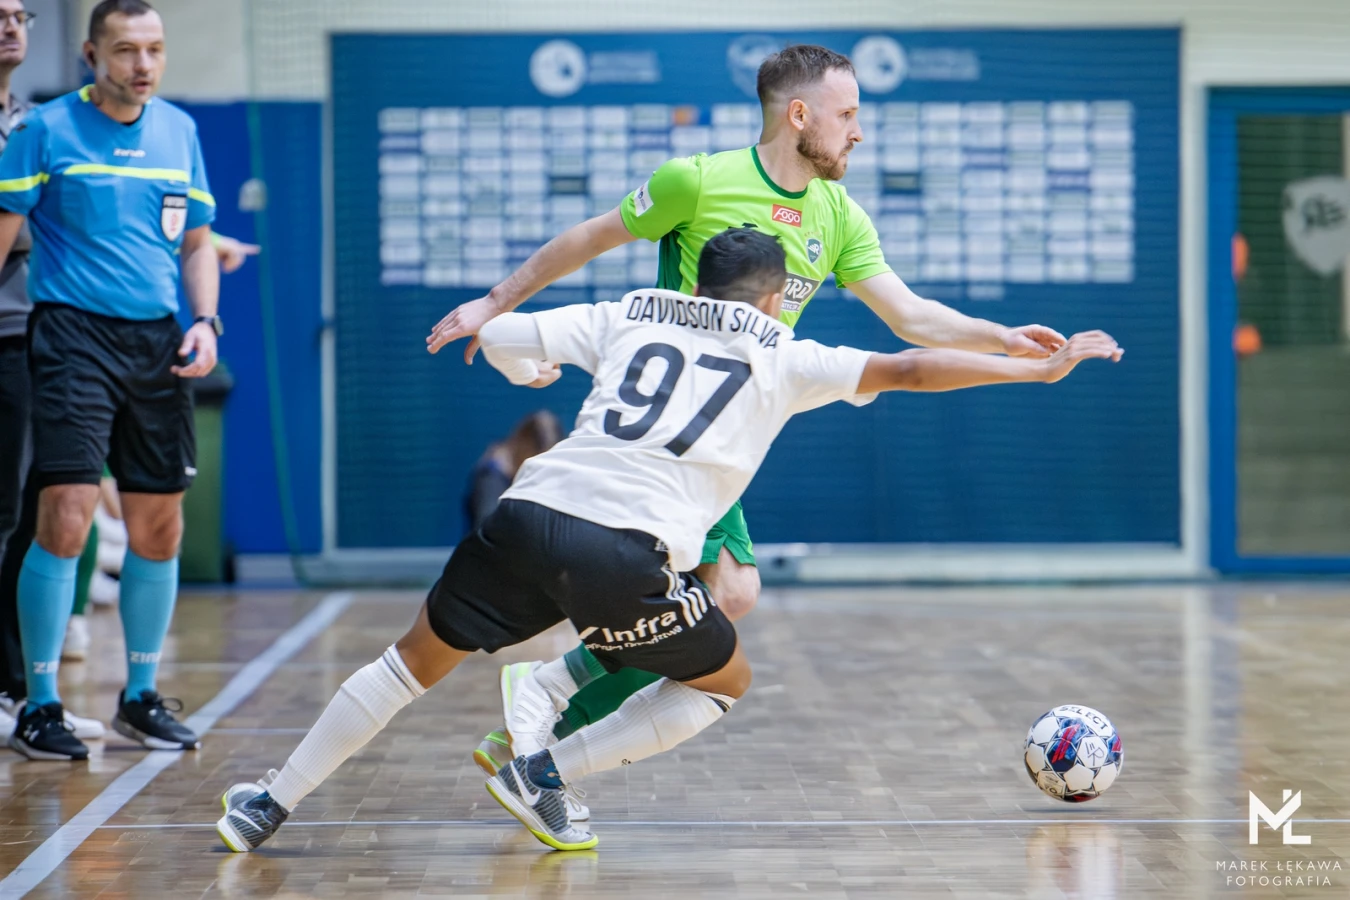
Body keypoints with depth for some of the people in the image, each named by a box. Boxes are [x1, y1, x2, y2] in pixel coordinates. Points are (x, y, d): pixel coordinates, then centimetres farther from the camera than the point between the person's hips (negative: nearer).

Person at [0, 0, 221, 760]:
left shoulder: (179, 129, 12)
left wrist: (205, 322, 3)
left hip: (157, 346, 5)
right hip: (74, 333, -5)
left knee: (159, 526, 7)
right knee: (66, 519, -13)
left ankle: (142, 696, 22)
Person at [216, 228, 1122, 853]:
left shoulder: (628, 316, 23)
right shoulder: (783, 357, 15)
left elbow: (501, 337, 19)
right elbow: (905, 368, 9)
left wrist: (533, 370, 42)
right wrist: (1040, 368, 14)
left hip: (529, 513, 4)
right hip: (628, 554, -4)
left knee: (415, 660, 22)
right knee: (727, 679, 21)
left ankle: (270, 806, 23)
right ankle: (543, 771, 13)